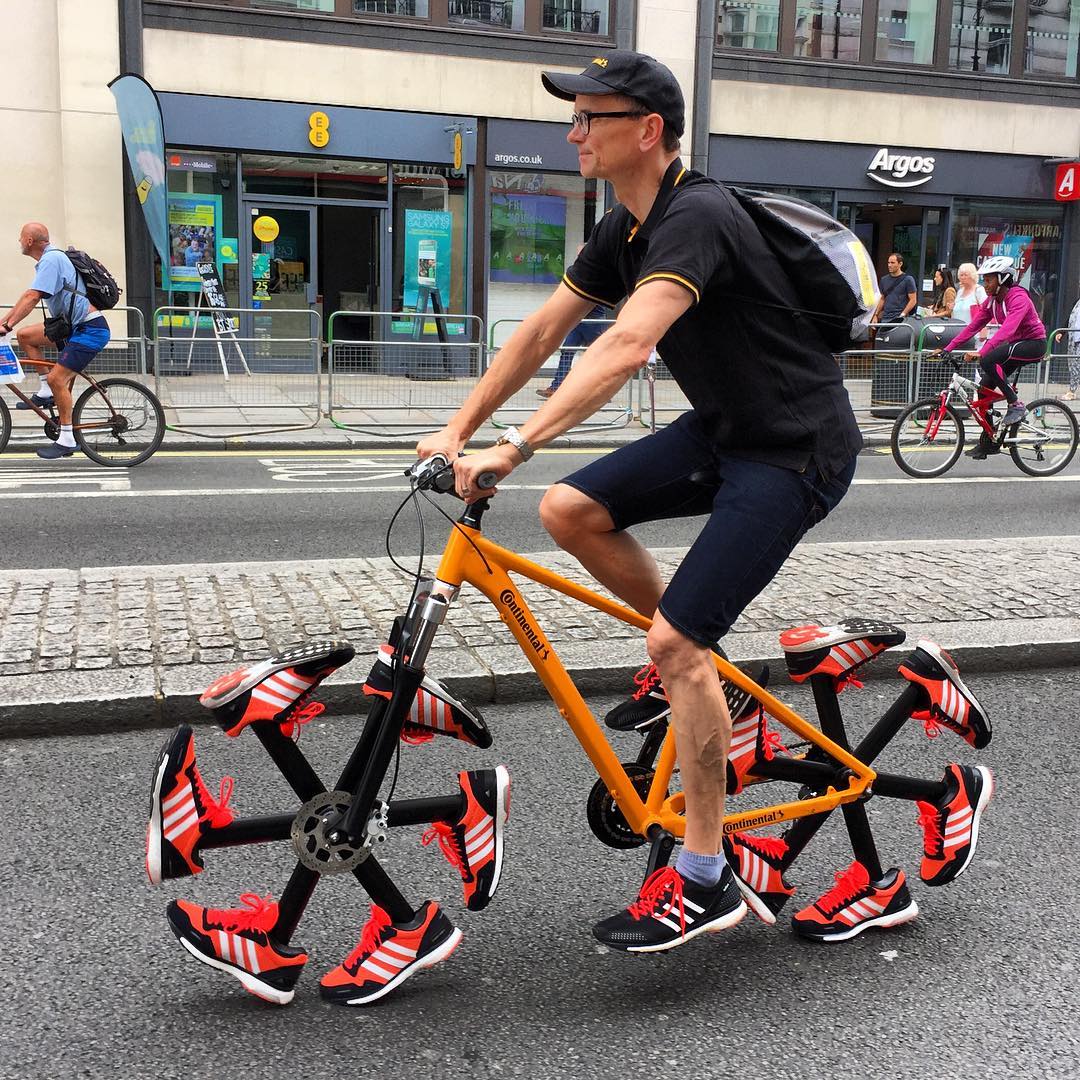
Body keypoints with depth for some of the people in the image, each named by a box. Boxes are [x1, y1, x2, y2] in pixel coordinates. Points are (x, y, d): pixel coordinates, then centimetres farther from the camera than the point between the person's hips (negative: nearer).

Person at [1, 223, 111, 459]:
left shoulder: (51, 259, -14)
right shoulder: (49, 259, 17)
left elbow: (32, 298, -23)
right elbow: (29, 297, 22)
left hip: (90, 330, -10)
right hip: (73, 326, 10)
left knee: (57, 379, -14)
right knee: (25, 335, 8)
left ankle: (67, 440, -6)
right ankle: (46, 392, 10)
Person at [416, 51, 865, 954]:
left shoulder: (696, 217, -23)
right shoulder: (627, 228, 7)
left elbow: (626, 347, -37)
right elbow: (541, 332, 8)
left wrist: (513, 448, -41)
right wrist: (457, 431, 3)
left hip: (796, 448, -9)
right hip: (723, 429, 9)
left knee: (674, 644, -15)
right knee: (569, 510, -5)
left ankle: (704, 881, 1)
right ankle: (700, 673, 14)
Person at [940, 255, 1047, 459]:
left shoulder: (1018, 298, -23)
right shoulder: (992, 300, 2)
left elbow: (1006, 330, -37)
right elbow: (973, 326, 0)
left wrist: (981, 352, -48)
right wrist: (947, 349, -10)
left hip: (1034, 343, -8)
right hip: (1015, 344, 8)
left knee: (988, 360, -31)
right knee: (985, 388, -2)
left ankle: (1015, 404, -17)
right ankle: (988, 442, 8)